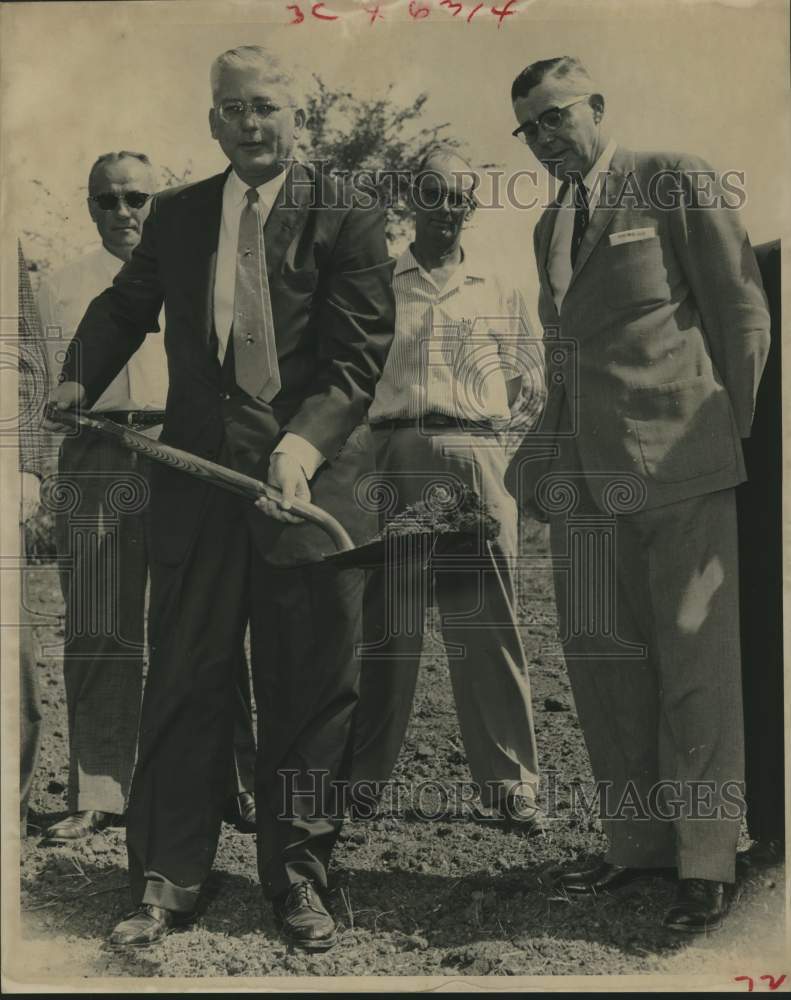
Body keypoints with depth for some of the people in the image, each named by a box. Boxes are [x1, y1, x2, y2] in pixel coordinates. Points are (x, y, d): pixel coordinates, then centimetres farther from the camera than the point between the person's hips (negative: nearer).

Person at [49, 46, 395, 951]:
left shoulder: (347, 221, -1)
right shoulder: (176, 215, 12)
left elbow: (359, 357, -8)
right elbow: (126, 305, 26)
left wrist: (302, 448, -22)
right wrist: (80, 381, 10)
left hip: (311, 479, -2)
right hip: (199, 477, 3)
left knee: (308, 690, 5)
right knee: (184, 682, 6)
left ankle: (297, 879, 21)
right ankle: (166, 880, 18)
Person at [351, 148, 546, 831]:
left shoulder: (498, 289, 15)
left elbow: (532, 383, 19)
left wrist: (503, 433, 6)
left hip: (479, 458, 1)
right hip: (395, 456, -1)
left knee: (489, 624, -1)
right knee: (384, 623, 0)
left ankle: (510, 781, 7)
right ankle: (362, 776, 8)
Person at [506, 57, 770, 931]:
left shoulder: (676, 182, 1)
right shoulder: (548, 227, 20)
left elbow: (744, 315, -2)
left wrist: (730, 433, -5)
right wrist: (539, 454, 11)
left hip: (678, 466, -6)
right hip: (585, 477, 7)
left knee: (694, 663, -2)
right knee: (601, 659, 8)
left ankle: (706, 862, 8)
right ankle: (639, 844, 20)